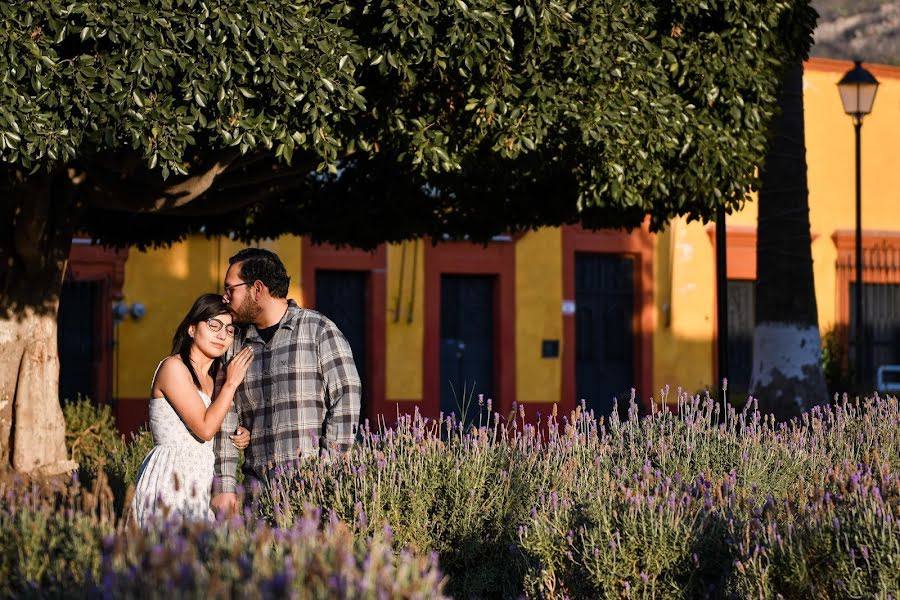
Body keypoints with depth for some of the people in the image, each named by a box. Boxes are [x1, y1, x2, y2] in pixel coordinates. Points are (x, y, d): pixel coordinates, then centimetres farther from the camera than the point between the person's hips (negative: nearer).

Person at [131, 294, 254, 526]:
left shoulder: (211, 380, 20)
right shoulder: (173, 366, -7)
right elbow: (204, 428, -13)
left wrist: (239, 437, 6)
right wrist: (231, 383, -7)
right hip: (170, 479, -8)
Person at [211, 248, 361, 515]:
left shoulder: (319, 330, -1)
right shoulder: (237, 345, 14)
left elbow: (346, 396, -7)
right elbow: (226, 419, 13)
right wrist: (223, 486, 4)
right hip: (258, 485, 4)